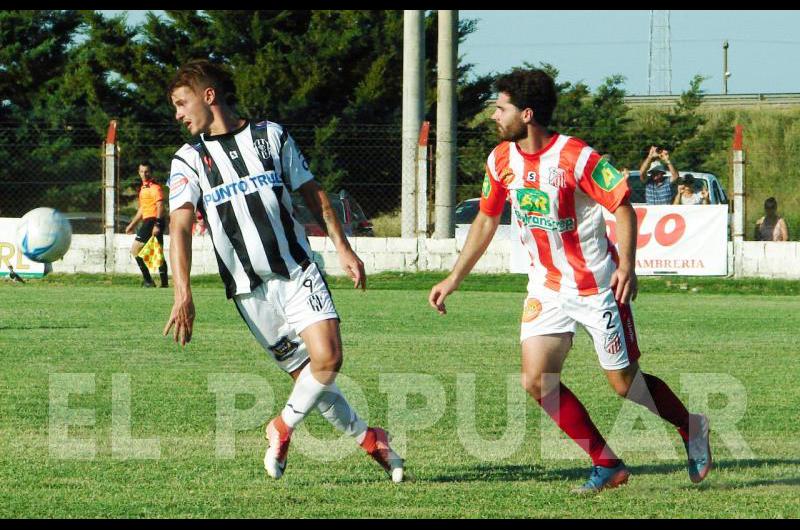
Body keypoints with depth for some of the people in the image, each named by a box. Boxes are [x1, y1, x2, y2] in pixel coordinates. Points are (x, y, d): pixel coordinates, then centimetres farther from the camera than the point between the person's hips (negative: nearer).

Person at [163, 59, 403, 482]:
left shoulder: (271, 135, 7)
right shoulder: (188, 160, 3)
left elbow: (313, 193, 14)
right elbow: (180, 227, -9)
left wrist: (343, 249, 6)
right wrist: (183, 294, -22)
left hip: (298, 272, 0)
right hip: (249, 290, 0)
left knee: (328, 357, -17)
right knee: (305, 374, -1)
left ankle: (283, 427, 6)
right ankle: (368, 440, 17)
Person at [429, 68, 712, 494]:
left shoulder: (576, 157, -19)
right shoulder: (501, 160, 0)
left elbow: (622, 206, -14)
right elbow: (485, 221, 12)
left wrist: (626, 265, -24)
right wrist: (453, 279, 12)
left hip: (598, 286, -6)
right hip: (546, 287, 6)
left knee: (625, 383, -1)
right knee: (536, 381, -7)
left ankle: (692, 428, 28)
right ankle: (607, 465, 4)